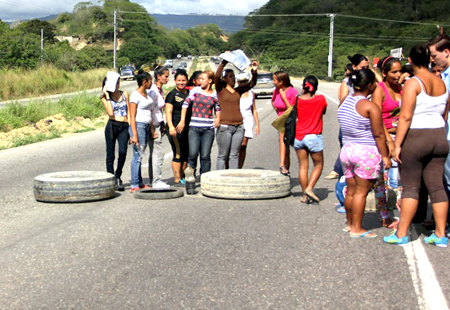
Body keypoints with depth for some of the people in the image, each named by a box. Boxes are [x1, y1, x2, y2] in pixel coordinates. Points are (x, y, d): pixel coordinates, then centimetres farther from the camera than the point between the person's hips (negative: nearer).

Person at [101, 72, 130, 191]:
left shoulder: (124, 94, 13)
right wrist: (107, 96, -8)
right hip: (112, 126, -1)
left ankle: (118, 176, 3)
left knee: (123, 151, -17)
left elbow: (129, 112, 13)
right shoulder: (105, 97, 5)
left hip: (124, 127, 1)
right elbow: (110, 112, -10)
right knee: (110, 155, 2)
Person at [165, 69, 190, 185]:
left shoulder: (190, 93, 15)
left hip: (188, 128, 6)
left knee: (186, 154, 9)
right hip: (176, 128, -6)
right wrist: (171, 126, -23)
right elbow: (168, 112, -10)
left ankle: (182, 177, 20)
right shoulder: (172, 95, -3)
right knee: (178, 154, -7)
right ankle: (177, 179, -2)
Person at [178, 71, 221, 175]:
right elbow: (186, 104, 5)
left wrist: (218, 118, 4)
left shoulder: (215, 94, 9)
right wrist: (182, 121, 0)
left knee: (205, 155, 0)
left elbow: (217, 109, 22)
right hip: (194, 127, -1)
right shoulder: (195, 90, 5)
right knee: (193, 153, -10)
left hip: (208, 128, 1)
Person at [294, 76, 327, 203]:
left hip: (299, 137, 3)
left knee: (303, 166, 7)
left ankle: (305, 195, 9)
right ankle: (309, 188, -6)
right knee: (318, 164, 11)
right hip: (314, 137, -3)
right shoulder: (321, 99, -5)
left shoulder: (298, 100, -1)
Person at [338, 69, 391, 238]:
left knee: (351, 190, 15)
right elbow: (378, 134, -13)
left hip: (347, 149, 7)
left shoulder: (345, 102, 8)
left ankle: (350, 223, 26)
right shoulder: (370, 106, -14)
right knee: (361, 191, 0)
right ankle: (357, 229, 4)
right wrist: (385, 155, -7)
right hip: (367, 152, -7)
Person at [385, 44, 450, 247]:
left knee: (410, 186, -1)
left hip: (415, 138, -6)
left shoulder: (413, 83, -12)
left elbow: (405, 117, -18)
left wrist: (397, 144, -15)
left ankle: (401, 234, 3)